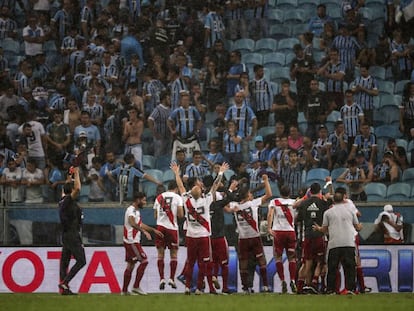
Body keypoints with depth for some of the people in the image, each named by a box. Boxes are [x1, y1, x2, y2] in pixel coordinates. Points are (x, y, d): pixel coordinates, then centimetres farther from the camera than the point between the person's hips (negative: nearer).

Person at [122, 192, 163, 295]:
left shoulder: (136, 211, 18)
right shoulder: (131, 210, -15)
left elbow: (141, 224, 32)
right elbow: (132, 223, -33)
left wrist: (154, 230, 33)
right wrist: (144, 231, -41)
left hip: (132, 241, 10)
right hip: (132, 241, -10)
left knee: (130, 264, 11)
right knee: (144, 261, -11)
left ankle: (124, 290, 14)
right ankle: (136, 287, -10)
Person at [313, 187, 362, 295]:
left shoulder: (328, 212, 7)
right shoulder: (350, 210, 10)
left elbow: (324, 230, 11)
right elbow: (357, 227, 17)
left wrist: (318, 229, 33)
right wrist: (360, 227, 41)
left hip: (334, 244, 0)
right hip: (349, 243, 1)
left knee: (332, 267, 5)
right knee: (349, 266, 2)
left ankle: (330, 289, 5)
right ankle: (350, 288, -6)